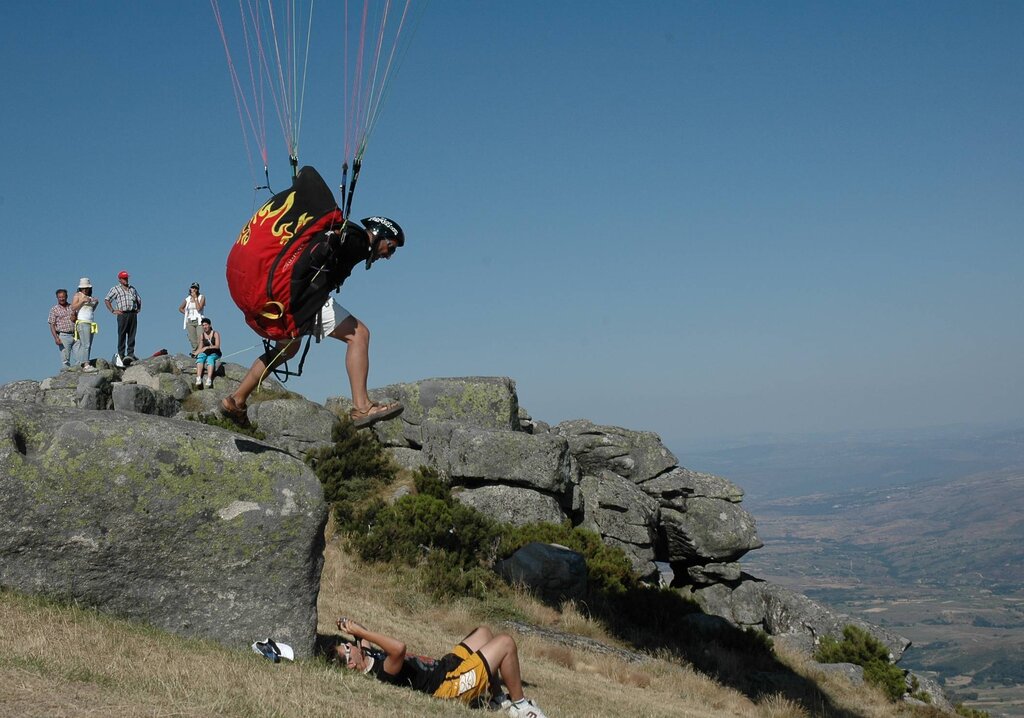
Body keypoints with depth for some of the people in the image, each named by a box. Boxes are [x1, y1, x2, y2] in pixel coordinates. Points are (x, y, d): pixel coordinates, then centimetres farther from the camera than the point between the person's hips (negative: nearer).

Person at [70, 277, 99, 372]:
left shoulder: (90, 297, 20)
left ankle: (77, 365, 5)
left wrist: (96, 303, 10)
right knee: (85, 344, -17)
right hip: (82, 322, -7)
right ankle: (85, 365, -24)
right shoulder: (78, 295, 1)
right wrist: (82, 301, -16)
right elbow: (73, 307, -9)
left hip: (91, 323, 7)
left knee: (88, 345, 3)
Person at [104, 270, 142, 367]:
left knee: (132, 335, 2)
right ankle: (121, 355, -2)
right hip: (122, 314, -4)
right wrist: (113, 311, -6)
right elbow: (107, 300, 1)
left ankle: (130, 354, 5)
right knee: (122, 335, -4)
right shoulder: (115, 289, 5)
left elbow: (139, 300, 31)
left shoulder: (132, 289, 20)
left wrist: (138, 309, 17)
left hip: (133, 314, 4)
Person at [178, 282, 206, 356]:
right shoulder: (187, 299, 11)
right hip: (190, 321, 3)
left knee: (200, 339, -18)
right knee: (192, 340, -5)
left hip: (198, 321, -3)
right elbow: (180, 308, 25)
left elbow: (199, 308, -12)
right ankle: (195, 352, -1)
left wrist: (195, 298, -9)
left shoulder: (201, 297, 2)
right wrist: (187, 314, 10)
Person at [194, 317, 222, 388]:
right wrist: (196, 353, -10)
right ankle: (198, 378, -49)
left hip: (215, 353, -3)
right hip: (205, 353, 3)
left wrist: (207, 347, -19)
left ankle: (209, 379, -56)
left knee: (210, 358, -37)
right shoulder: (202, 335, 12)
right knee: (200, 357, -32)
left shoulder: (215, 333, 2)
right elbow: (200, 347, 10)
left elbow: (217, 346, -7)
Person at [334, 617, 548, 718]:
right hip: (452, 683, -10)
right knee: (506, 642, -12)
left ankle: (497, 697, 22)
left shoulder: (371, 657, -2)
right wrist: (360, 631, -42)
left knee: (482, 632, 22)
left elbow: (365, 638, 19)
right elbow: (400, 648, -49)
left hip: (446, 664, 10)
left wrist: (356, 630, -4)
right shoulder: (381, 672, -30)